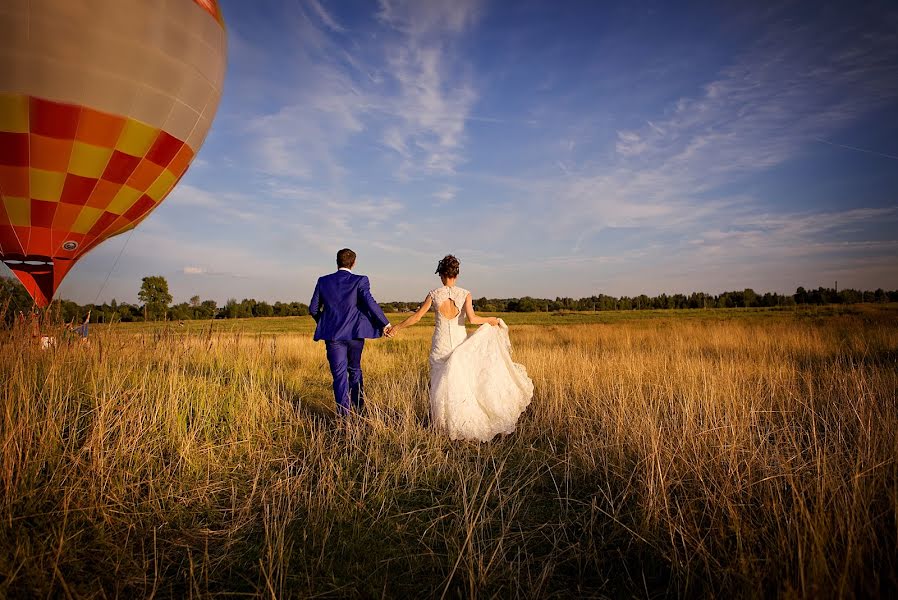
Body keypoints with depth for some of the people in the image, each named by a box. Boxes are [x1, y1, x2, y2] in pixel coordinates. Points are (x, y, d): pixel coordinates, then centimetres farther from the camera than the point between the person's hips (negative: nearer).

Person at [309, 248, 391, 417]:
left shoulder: (323, 281, 2)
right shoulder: (360, 281, -6)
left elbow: (313, 308, 7)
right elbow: (370, 303, -16)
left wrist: (323, 322, 25)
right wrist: (385, 323, -9)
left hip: (332, 334, 0)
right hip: (355, 333, 0)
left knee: (339, 374, 4)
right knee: (355, 370, 19)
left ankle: (344, 414, 2)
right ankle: (358, 408, 26)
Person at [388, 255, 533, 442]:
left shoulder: (434, 294, -3)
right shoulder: (465, 294, -5)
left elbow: (417, 316, -2)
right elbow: (471, 318, -18)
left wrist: (398, 327, 12)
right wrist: (490, 320, -1)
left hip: (440, 345, 0)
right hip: (460, 343, 0)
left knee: (440, 383, 11)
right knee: (461, 383, 12)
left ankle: (438, 422, 15)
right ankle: (463, 423, 16)